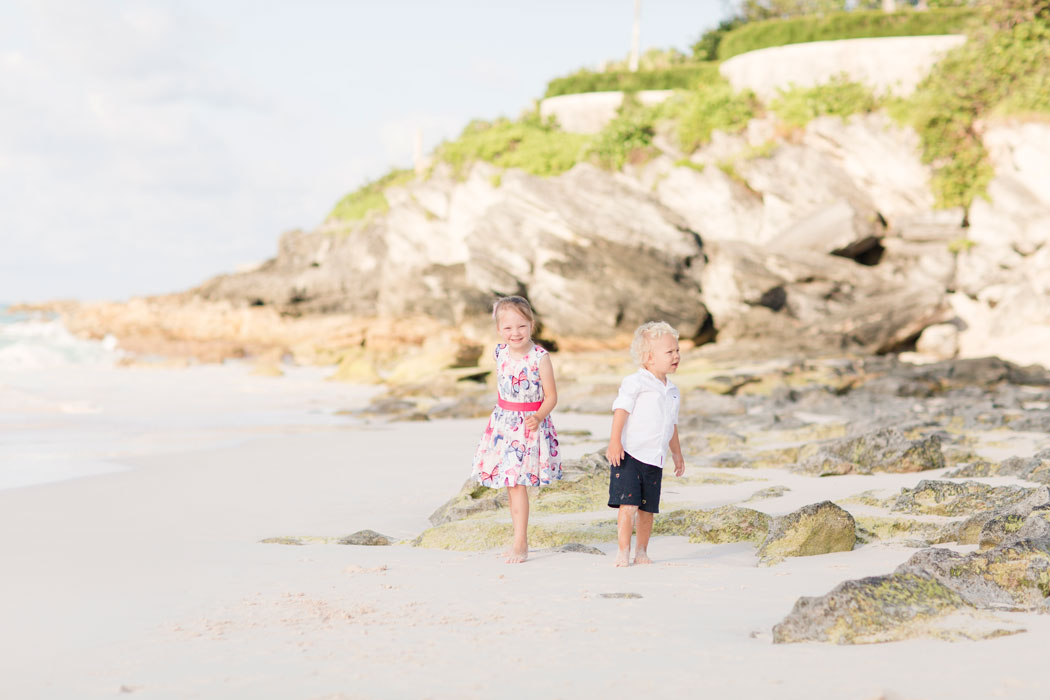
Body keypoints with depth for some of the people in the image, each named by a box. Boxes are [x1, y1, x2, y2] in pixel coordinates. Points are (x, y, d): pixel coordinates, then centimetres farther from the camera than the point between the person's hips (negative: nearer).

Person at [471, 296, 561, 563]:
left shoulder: (540, 357, -14)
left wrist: (538, 417, -25)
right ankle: (520, 539, 19)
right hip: (503, 423, 6)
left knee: (517, 482, -10)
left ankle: (520, 544, -5)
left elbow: (551, 396, -10)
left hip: (529, 425, -6)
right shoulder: (500, 353, 3)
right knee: (510, 484, 9)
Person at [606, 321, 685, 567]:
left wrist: (677, 454, 30)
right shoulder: (634, 382, -7)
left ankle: (641, 552, 19)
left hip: (654, 460, 6)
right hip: (629, 455, -6)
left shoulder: (672, 391, 16)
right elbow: (621, 410, -13)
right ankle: (623, 552, -6)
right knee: (628, 504, -12)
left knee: (647, 508, 8)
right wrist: (615, 440, -23)